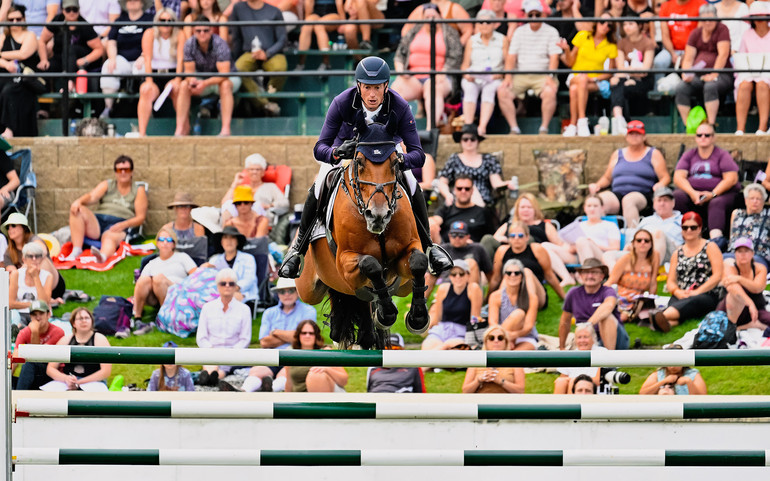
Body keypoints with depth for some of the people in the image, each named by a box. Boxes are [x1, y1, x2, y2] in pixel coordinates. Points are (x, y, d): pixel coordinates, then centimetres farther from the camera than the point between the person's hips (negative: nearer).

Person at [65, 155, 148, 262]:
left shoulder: (139, 190, 16)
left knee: (110, 237, -40)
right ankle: (76, 250, -36)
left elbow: (140, 218, 7)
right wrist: (78, 201, -21)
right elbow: (91, 197, 4)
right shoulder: (106, 185, 22)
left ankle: (102, 257, -78)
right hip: (98, 221, 4)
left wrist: (123, 225, -14)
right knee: (78, 210, -25)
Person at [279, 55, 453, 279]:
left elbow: (418, 155, -37)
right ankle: (299, 247, 4)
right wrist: (337, 153, -61)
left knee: (413, 188, -19)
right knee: (318, 189, -20)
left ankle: (428, 246, 4)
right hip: (347, 142, -1)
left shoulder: (400, 107, -35)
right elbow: (320, 148, -37)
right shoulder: (342, 103, -37)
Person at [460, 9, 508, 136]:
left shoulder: (502, 40, 14)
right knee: (469, 89, -33)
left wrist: (501, 74, -14)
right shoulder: (472, 41, 19)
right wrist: (466, 74, -7)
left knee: (489, 90, -35)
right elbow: (465, 64, 14)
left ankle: (482, 127, -50)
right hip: (473, 78, 2)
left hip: (494, 78, -2)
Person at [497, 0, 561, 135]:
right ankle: (514, 128, -21)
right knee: (502, 92, -23)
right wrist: (508, 77, -7)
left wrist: (550, 77, -19)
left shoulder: (551, 32, 3)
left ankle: (544, 128, -24)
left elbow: (554, 57, -4)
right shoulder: (520, 32, 12)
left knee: (550, 92, -36)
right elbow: (511, 56, 8)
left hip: (542, 75, -3)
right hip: (520, 76, 3)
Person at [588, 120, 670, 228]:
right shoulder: (618, 154, 26)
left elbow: (665, 177, 9)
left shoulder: (653, 154, 16)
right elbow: (607, 178, 29)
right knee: (598, 199, -32)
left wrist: (660, 185, -15)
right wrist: (597, 185, 6)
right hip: (617, 193, 3)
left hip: (641, 194, -3)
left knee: (628, 200, -41)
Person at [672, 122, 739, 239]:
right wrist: (692, 193, -15)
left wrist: (713, 194, -16)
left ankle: (715, 237, -58)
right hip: (692, 192, 3)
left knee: (716, 203, -37)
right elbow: (678, 178, 5)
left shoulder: (722, 155, 8)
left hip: (719, 193, -3)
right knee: (677, 196, -28)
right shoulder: (689, 155, 17)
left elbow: (731, 179, -3)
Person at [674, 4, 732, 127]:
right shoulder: (696, 34, 12)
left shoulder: (722, 30, -2)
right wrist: (686, 74, -12)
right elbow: (688, 59, 8)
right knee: (681, 88, -23)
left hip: (721, 75, -5)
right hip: (698, 75, 5)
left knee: (710, 87, -38)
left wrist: (714, 74, -20)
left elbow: (723, 55, -12)